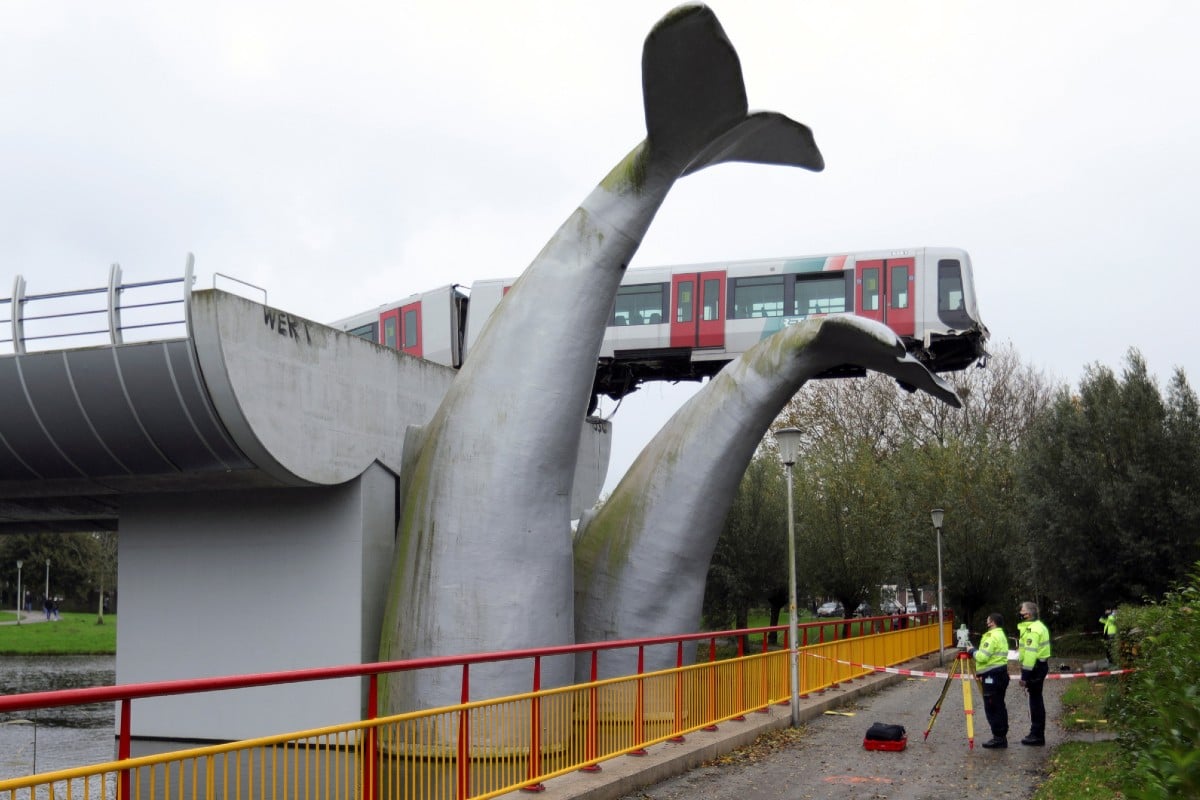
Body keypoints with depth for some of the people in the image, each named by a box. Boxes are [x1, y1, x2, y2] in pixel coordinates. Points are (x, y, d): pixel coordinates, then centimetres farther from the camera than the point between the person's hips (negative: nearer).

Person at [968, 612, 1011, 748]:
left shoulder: (992, 636, -15)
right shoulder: (1002, 635, 17)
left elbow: (983, 656, -21)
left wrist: (973, 651, -4)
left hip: (992, 677, -10)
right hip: (1001, 674, 10)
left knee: (992, 708, -6)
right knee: (999, 706, 13)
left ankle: (998, 737, -6)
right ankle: (1001, 736, 17)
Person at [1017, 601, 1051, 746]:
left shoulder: (1032, 630, -19)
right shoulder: (1039, 626, 14)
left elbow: (1030, 653, -24)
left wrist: (1025, 674, -23)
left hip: (1035, 667, -10)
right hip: (1041, 664, 10)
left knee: (1035, 700, -5)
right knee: (1036, 699, 16)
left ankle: (1037, 735, -1)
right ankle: (1037, 733, 22)